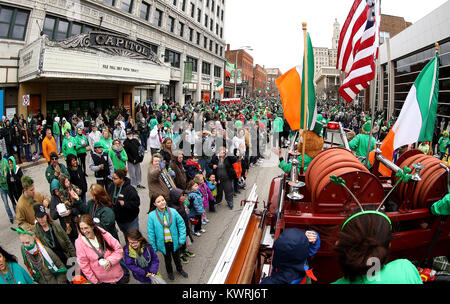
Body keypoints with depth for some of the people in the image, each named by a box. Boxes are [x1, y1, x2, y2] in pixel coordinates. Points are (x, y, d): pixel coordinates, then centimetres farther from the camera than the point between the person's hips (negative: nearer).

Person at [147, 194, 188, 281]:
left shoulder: (173, 211, -17)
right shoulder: (152, 215, -19)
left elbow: (181, 224, -8)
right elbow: (151, 232, -11)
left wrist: (182, 239, -11)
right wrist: (153, 247, -7)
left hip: (174, 242, 1)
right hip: (163, 243, -1)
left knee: (176, 257, 25)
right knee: (167, 258, 24)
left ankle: (180, 269, 55)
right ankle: (170, 272, 53)